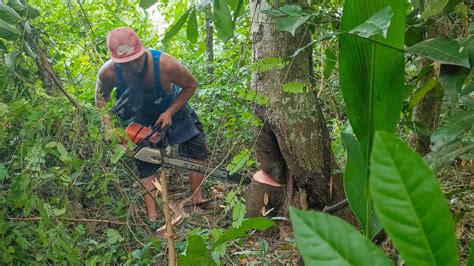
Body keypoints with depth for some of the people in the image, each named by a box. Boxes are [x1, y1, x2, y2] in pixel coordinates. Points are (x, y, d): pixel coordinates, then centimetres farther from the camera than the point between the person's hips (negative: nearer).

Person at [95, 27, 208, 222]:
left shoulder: (165, 64, -40)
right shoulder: (108, 73, -32)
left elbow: (191, 85, -20)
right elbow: (101, 96, -7)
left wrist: (169, 113, -26)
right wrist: (108, 126, -18)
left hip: (174, 109, -1)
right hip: (142, 118, 1)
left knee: (197, 151, -5)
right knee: (145, 165, -2)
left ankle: (197, 200, 8)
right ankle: (152, 215, 3)